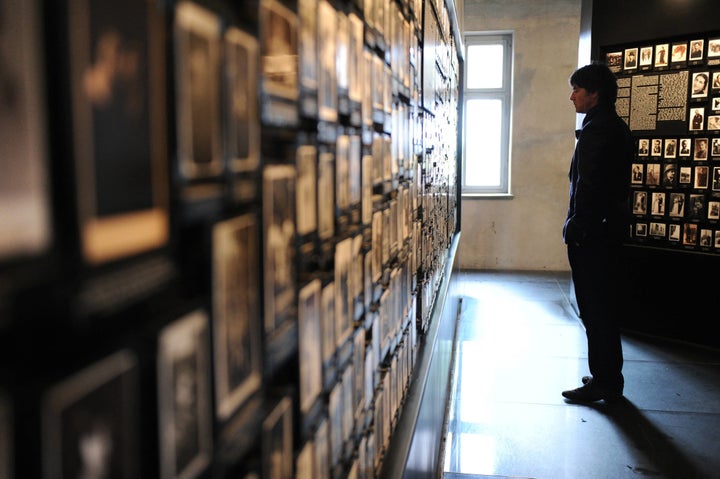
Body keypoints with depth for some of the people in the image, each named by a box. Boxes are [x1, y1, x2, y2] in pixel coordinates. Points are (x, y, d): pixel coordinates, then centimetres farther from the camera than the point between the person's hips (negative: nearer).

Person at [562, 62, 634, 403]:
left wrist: (575, 228, -14)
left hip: (590, 234, -10)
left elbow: (588, 187, -21)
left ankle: (604, 382, 7)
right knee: (605, 307, 16)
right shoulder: (617, 128, 16)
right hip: (611, 229, 10)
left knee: (594, 309, -2)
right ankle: (608, 378, 25)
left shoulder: (596, 130, -16)